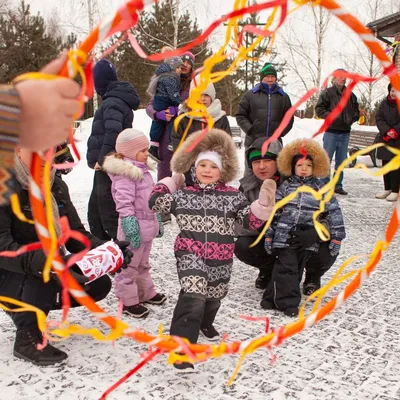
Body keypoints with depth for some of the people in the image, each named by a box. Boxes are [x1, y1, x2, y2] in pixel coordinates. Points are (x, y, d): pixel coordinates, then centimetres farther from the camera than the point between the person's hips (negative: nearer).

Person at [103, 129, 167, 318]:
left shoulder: (141, 169, 11)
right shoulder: (125, 174, -20)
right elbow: (124, 204, -24)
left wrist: (156, 221, 23)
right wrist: (131, 229, -26)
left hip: (147, 225, 10)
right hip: (135, 227, -10)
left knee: (143, 263, 23)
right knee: (129, 265, 3)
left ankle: (146, 293, 38)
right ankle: (128, 301, 14)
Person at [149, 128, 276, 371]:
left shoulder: (232, 196, -1)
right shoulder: (183, 194, 2)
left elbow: (252, 221, -3)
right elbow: (155, 203, 4)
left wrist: (264, 204, -19)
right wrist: (170, 183, 5)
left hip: (221, 258, 3)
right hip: (190, 253, -2)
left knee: (213, 297, 21)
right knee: (193, 295, -24)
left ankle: (206, 323, 56)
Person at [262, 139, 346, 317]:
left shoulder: (321, 189, 4)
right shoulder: (285, 186, 4)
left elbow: (334, 212, 3)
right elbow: (274, 212, 5)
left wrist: (336, 237, -2)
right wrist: (268, 235, 3)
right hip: (284, 235, -1)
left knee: (296, 269, 6)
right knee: (286, 267, -7)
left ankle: (274, 297, 16)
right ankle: (288, 301, 0)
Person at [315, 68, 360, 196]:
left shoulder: (351, 95, 13)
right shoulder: (327, 93, -1)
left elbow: (356, 111, 21)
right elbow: (319, 109, -5)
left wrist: (352, 118, 1)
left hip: (345, 132, 5)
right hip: (331, 131, -5)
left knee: (341, 161, 10)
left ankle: (338, 185, 18)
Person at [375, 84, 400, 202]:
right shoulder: (384, 103, 6)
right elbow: (379, 119, 0)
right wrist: (387, 131, -14)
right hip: (385, 139, 4)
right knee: (385, 165, 9)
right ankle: (387, 189, 19)